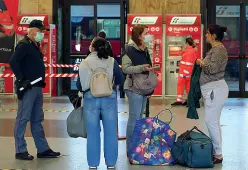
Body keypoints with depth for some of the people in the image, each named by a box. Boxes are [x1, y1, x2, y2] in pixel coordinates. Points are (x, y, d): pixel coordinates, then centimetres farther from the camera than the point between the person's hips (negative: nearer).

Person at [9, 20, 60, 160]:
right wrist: (21, 79, -23)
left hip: (37, 88, 10)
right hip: (27, 88, -10)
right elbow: (13, 62, -22)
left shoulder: (35, 46, 18)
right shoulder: (24, 45, -11)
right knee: (23, 119, -3)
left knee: (37, 120, 12)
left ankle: (43, 149, 18)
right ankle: (20, 151, 2)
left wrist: (41, 80, 15)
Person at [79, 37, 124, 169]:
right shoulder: (111, 61, -2)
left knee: (92, 133, 8)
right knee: (110, 132, 9)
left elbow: (80, 84, 1)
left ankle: (93, 164, 12)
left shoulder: (84, 63, -3)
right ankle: (111, 163, 14)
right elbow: (120, 80, 8)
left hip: (90, 98, 0)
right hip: (109, 98, 0)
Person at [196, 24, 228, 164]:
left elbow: (212, 69, -20)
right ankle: (216, 151, 16)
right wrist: (203, 63, 11)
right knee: (213, 122, 11)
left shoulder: (219, 49, -14)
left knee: (211, 121, -11)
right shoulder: (215, 49, 18)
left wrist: (202, 63, -4)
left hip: (215, 89, -11)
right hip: (211, 89, 11)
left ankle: (218, 154, -7)